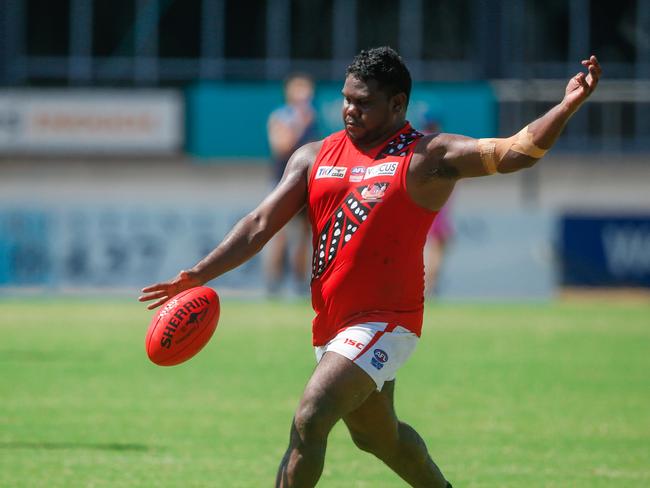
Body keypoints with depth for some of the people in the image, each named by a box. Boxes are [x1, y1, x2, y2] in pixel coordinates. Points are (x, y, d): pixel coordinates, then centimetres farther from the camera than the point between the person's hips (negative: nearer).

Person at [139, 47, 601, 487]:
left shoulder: (428, 157, -6)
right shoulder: (315, 157, 9)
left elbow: (512, 152, -16)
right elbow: (262, 223, 7)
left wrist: (567, 107, -32)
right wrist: (198, 276, -2)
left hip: (385, 321, -7)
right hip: (333, 324, 7)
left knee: (309, 420, -21)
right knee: (377, 435, 21)